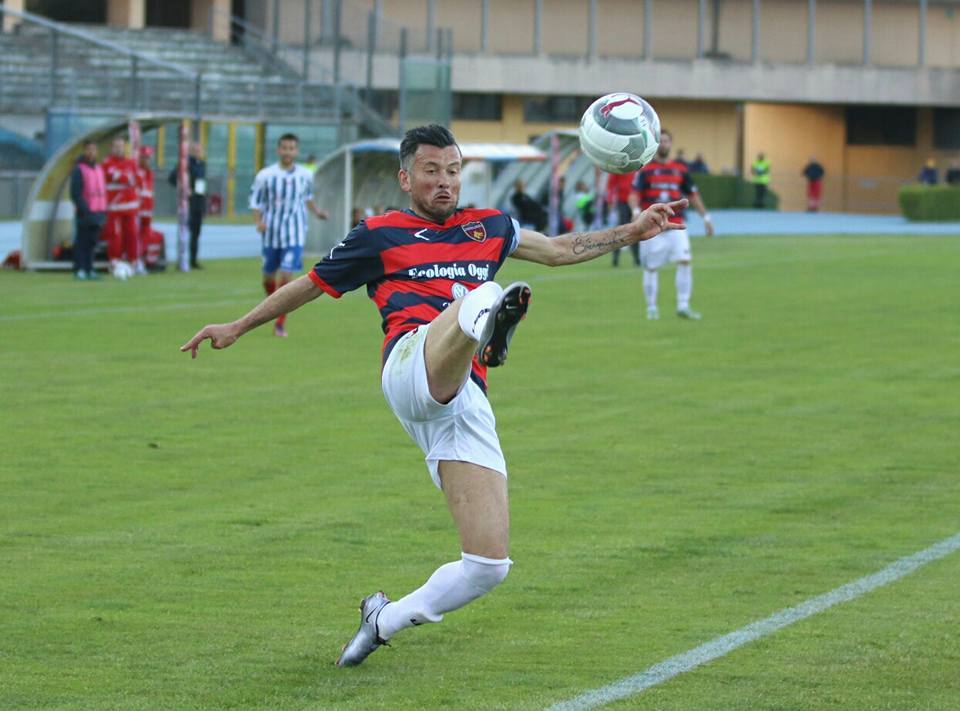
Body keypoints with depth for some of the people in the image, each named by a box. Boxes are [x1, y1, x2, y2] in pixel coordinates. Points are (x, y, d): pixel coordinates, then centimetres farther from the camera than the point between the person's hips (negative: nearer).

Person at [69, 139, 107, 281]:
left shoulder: (99, 169, 17)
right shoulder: (78, 170, -6)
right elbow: (75, 194, -11)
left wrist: (103, 211, 14)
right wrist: (85, 210, -18)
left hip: (98, 214, 7)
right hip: (85, 214, -7)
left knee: (91, 242, 8)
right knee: (82, 242, -5)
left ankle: (89, 269, 11)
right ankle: (79, 270, -5)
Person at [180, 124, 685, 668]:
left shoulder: (488, 227, 28)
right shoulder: (380, 235, 18)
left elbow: (561, 250, 34)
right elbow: (310, 285, 28)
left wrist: (633, 231, 24)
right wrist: (238, 327, 31)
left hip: (465, 405, 5)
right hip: (411, 364, -5)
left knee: (490, 564, -5)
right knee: (479, 295, -38)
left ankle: (385, 620, 17)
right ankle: (489, 320, -78)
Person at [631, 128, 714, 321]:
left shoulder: (681, 170, 10)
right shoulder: (645, 170, 0)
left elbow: (693, 195, 16)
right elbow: (634, 195, -7)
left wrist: (706, 217, 11)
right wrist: (636, 211, -27)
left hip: (676, 225, 2)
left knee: (685, 262, -12)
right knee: (650, 268, 2)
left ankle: (683, 306, -7)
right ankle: (651, 308, 16)